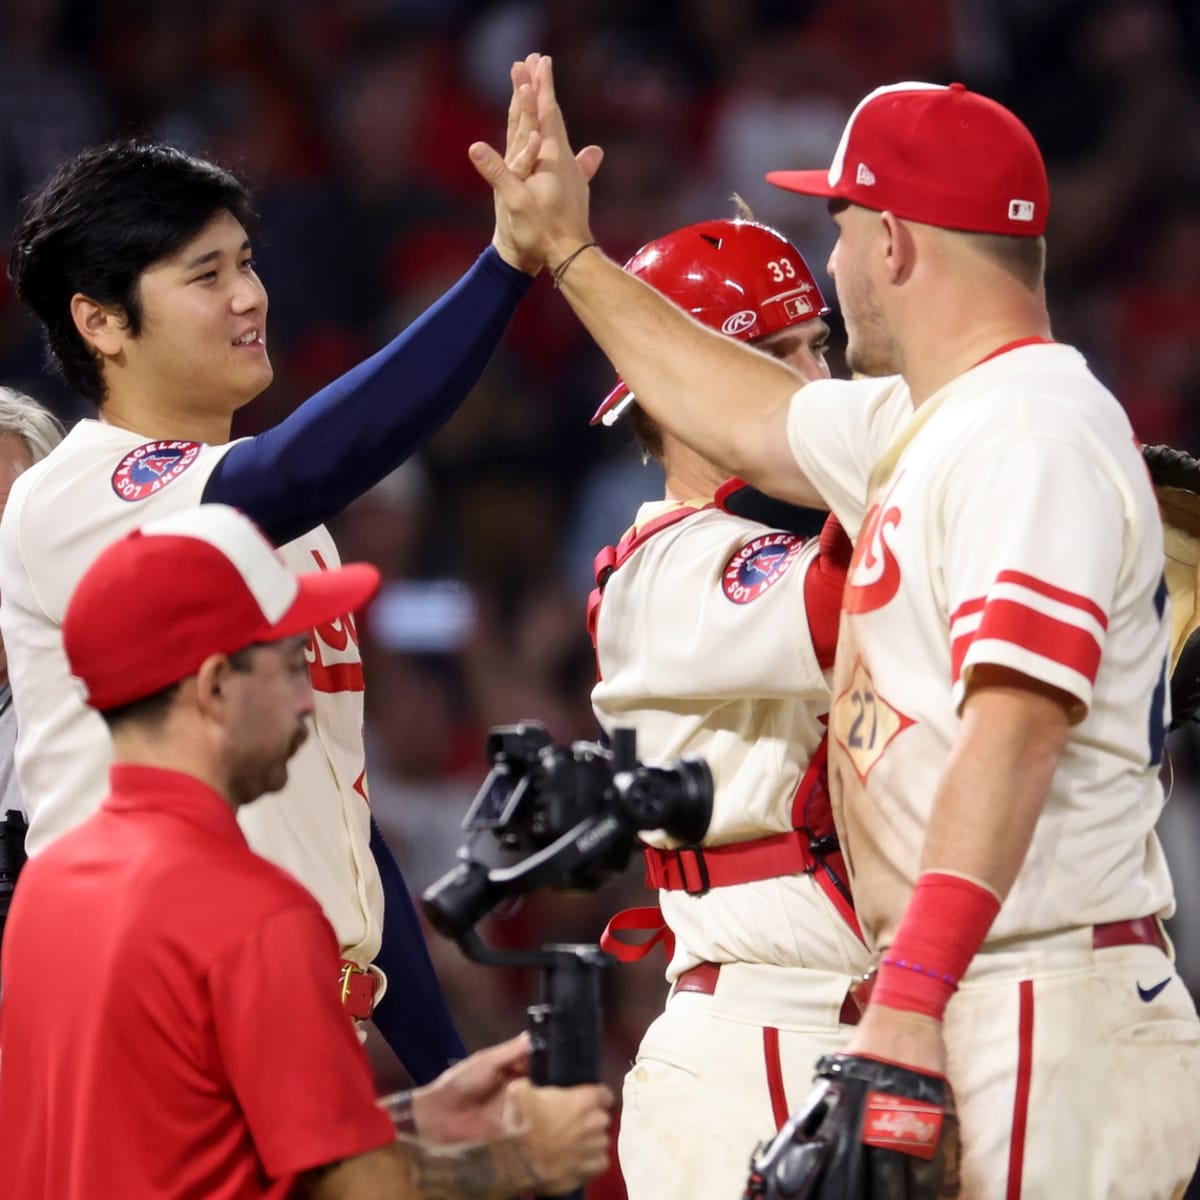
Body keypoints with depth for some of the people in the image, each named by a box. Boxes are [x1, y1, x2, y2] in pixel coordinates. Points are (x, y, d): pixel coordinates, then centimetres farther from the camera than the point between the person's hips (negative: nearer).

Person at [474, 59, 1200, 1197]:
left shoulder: (1033, 436, -14)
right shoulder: (914, 428, 18)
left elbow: (1013, 733, -25)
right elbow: (749, 420, 38)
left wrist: (911, 1000, -31)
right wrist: (568, 251, 42)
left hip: (1044, 1013, -10)